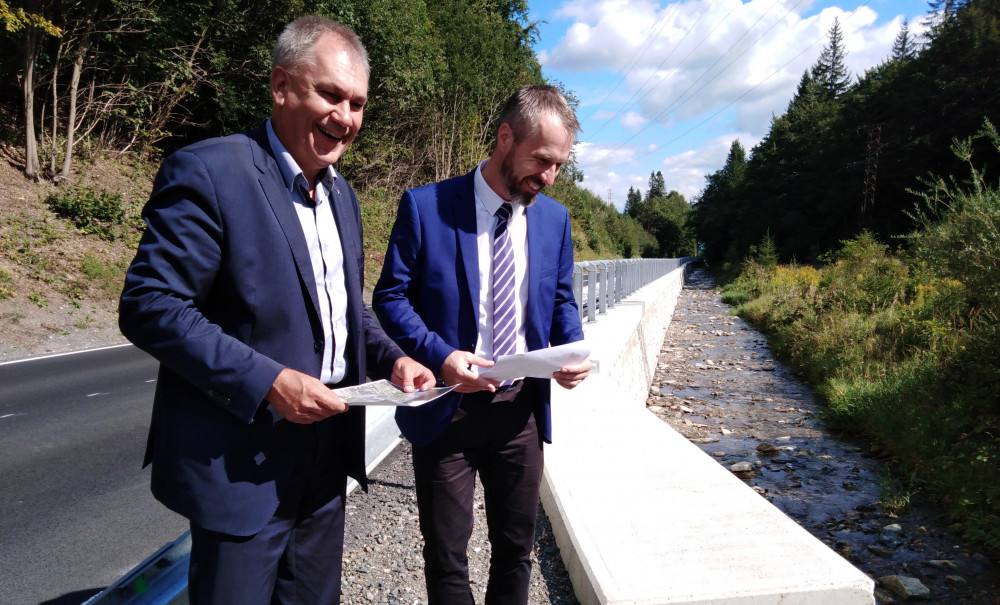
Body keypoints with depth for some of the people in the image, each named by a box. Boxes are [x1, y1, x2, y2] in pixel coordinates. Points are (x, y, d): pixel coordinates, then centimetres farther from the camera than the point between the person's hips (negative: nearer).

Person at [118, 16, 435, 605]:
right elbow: (148, 306, -19)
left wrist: (391, 358, -1)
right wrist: (266, 381, -25)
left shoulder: (342, 193, 9)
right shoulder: (208, 171, -15)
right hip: (243, 463, -7)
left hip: (326, 458, 8)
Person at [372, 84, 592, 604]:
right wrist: (440, 355, -21)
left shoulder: (554, 218, 4)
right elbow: (390, 295, -7)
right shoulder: (426, 206, -9)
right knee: (446, 556, 13)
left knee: (516, 547, 19)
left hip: (522, 407, 4)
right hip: (446, 408, -3)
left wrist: (573, 351, -8)